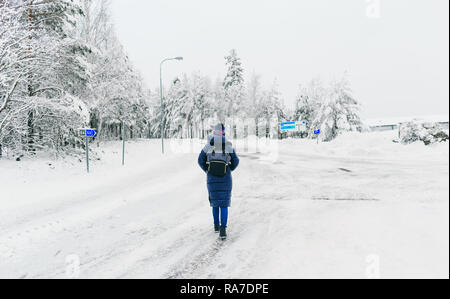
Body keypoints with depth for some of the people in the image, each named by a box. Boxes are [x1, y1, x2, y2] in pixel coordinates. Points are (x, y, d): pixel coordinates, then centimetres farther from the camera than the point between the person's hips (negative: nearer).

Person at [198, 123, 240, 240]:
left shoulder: (208, 145, -3)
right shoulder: (228, 145, -5)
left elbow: (201, 160, 0)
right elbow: (235, 161, -1)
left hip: (212, 178, 1)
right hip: (225, 178, -1)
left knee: (215, 202, 19)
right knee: (224, 204, 1)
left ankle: (216, 226, 28)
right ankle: (223, 230, -10)